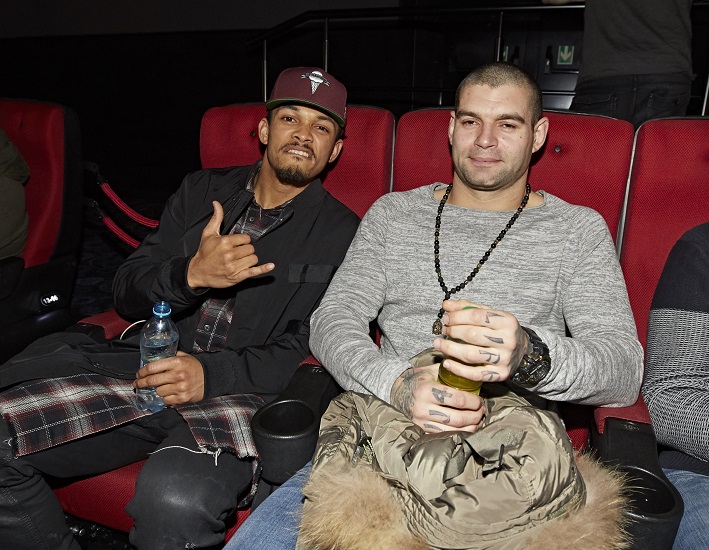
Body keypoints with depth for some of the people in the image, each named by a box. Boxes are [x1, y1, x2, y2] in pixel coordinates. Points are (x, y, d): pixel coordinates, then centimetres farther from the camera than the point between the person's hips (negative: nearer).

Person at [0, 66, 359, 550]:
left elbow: (310, 348, -4)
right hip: (152, 373, 5)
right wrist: (191, 275, -11)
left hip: (241, 397, -4)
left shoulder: (342, 234, 4)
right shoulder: (202, 192, 15)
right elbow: (128, 292, 11)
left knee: (174, 500, -35)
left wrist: (213, 374, -17)